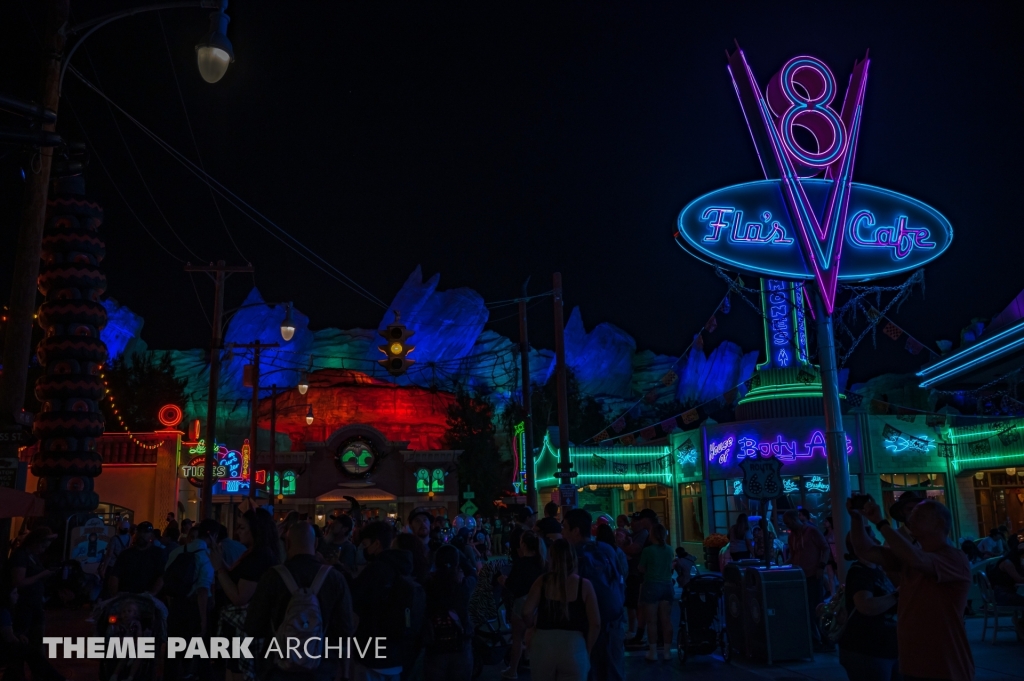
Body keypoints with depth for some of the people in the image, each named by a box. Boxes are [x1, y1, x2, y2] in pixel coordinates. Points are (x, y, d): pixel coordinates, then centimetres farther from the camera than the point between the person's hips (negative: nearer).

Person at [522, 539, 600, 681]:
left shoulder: (542, 582, -1)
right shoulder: (584, 585, -2)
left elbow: (526, 613, -9)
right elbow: (595, 623, -4)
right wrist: (587, 651, 8)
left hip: (543, 643, 1)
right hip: (574, 644, -1)